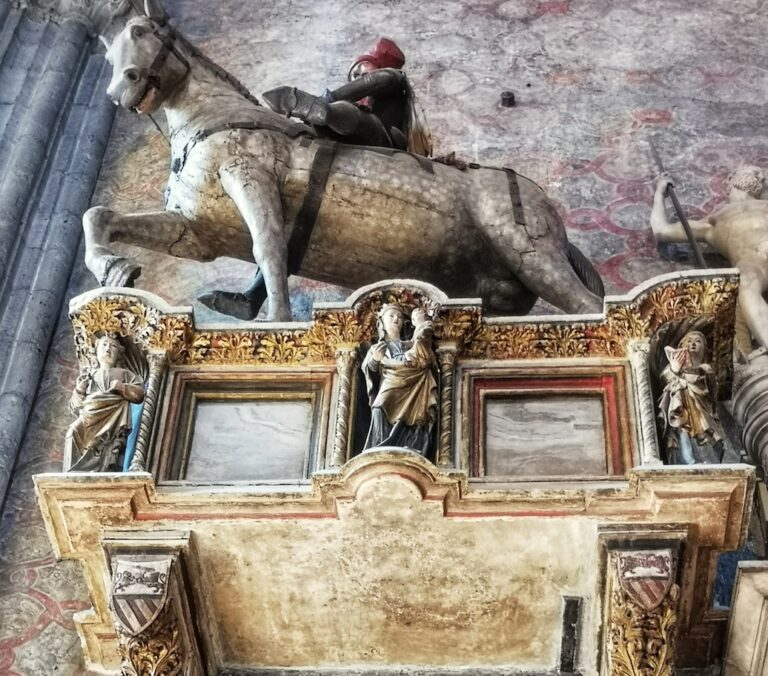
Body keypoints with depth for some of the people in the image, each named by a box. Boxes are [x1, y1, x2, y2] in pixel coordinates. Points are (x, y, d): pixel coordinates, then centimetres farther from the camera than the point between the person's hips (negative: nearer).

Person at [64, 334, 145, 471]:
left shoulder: (124, 373, 26)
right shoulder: (88, 377, 30)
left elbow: (140, 394, 11)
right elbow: (75, 408, 24)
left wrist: (121, 387, -3)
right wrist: (79, 391, 6)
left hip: (114, 418, -2)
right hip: (90, 417, 2)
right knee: (75, 431, -27)